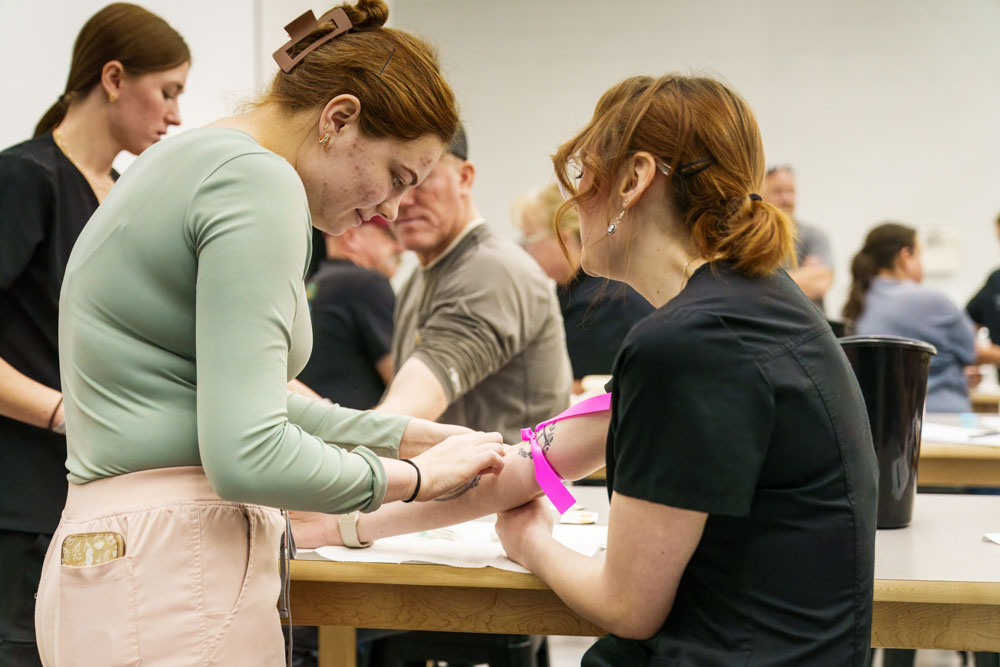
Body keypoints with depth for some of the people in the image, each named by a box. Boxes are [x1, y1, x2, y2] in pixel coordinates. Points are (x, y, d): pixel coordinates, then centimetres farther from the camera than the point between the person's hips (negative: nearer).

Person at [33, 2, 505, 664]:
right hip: (174, 582, -10)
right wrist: (417, 476, -9)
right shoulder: (257, 181, -14)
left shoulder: (192, 162, 16)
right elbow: (247, 454, -22)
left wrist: (412, 434, 20)